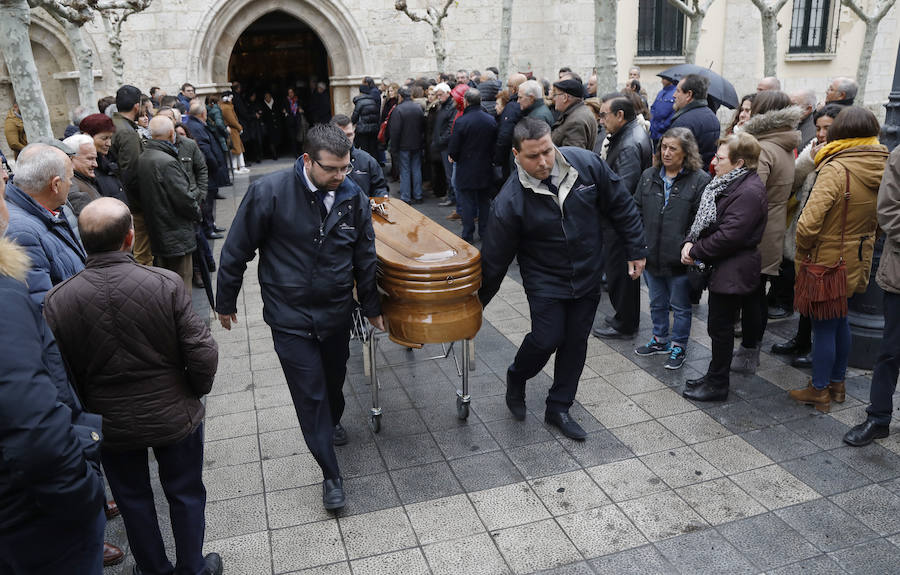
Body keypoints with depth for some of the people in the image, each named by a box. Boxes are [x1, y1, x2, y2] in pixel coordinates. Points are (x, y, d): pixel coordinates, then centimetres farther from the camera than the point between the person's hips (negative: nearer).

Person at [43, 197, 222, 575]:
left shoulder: (58, 300, -18)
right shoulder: (166, 284, -24)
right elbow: (203, 354, -21)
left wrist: (87, 411, 9)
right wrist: (197, 390, 0)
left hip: (110, 425, 2)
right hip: (174, 416, -2)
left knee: (132, 499, 24)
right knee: (186, 495, 20)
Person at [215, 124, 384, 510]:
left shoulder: (354, 199, -5)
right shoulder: (269, 192, -17)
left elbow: (364, 258, 7)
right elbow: (237, 251, -7)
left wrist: (372, 308, 14)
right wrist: (226, 302, 1)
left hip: (336, 312, 4)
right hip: (290, 317, -4)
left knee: (334, 380, 22)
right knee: (310, 395, 1)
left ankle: (332, 422, 55)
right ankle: (331, 475, 16)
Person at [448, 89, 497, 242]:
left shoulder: (461, 121, -18)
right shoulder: (491, 120, -3)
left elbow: (453, 149, -14)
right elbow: (496, 143, 4)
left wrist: (453, 157, 7)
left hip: (466, 169, -4)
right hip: (486, 169, 4)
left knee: (467, 202, 6)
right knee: (485, 201, 15)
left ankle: (468, 235, 10)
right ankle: (484, 233, 23)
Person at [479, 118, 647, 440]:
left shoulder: (586, 164, -14)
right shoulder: (510, 202, -21)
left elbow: (621, 207, 0)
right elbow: (494, 259, -14)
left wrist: (636, 249, 2)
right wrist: (476, 304, -9)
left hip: (588, 277, 3)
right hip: (545, 282, -3)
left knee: (575, 342, 9)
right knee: (546, 339, -10)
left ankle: (559, 408, 27)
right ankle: (516, 379, 25)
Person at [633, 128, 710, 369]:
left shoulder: (700, 180, -10)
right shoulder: (649, 176, 5)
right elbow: (637, 210, 9)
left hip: (679, 259, -5)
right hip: (651, 255, 5)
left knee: (681, 307, 11)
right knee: (657, 303, 21)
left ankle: (679, 346, 27)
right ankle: (660, 340, 39)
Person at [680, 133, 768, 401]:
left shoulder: (750, 192, -21)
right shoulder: (727, 183, 11)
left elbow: (729, 235, -25)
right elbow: (704, 219, 13)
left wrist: (695, 251, -16)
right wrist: (690, 242, -4)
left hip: (732, 271, -9)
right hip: (721, 267, 9)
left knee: (720, 326, 1)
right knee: (719, 324, 18)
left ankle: (717, 384, 15)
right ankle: (715, 376, 31)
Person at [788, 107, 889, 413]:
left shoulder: (836, 170, -23)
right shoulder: (883, 169, -1)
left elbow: (808, 223, -30)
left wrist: (802, 251, -13)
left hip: (827, 259, -7)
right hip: (857, 259, 7)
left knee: (824, 326, 5)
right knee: (840, 321, 21)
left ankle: (820, 390, 19)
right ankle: (837, 383, 36)